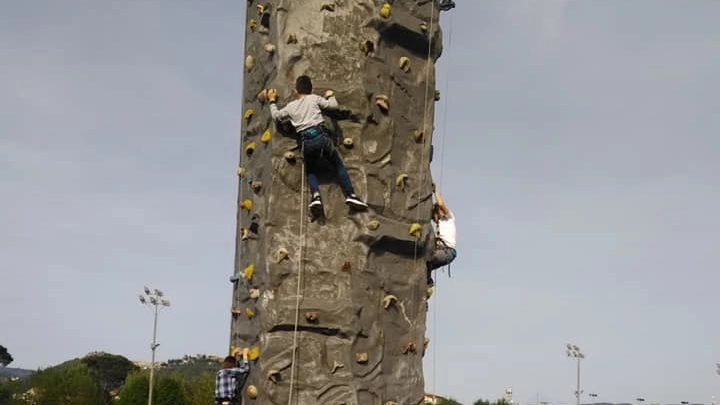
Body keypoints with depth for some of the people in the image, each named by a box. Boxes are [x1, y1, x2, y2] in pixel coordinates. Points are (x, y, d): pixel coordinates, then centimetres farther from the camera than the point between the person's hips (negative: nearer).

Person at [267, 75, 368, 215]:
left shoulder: (290, 106, 17)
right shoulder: (314, 98, 10)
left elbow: (276, 115, 31)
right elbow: (333, 105, 7)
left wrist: (272, 101, 48)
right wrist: (330, 95, 28)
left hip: (305, 142, 2)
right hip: (320, 135, -2)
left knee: (311, 171, 21)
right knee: (339, 166, 11)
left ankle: (316, 196, -5)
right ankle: (350, 195, -1)